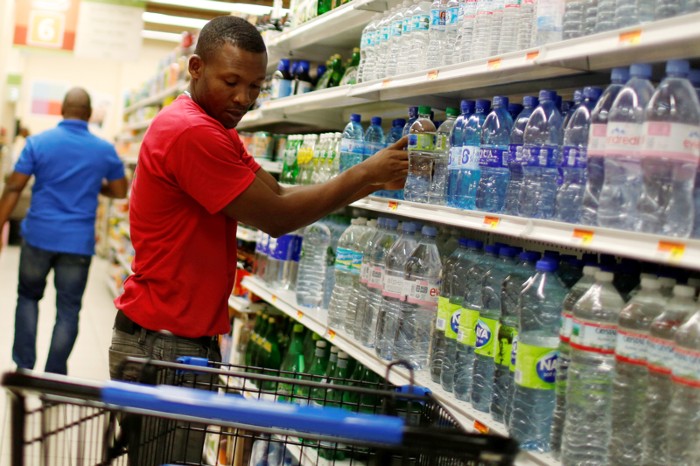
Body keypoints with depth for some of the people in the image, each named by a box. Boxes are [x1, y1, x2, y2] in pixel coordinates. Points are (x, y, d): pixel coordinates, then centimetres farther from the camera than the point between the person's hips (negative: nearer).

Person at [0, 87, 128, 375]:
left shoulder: (38, 142, -3)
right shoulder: (105, 150, 1)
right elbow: (119, 191, 11)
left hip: (38, 236, 0)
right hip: (78, 243, 0)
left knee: (28, 297, 21)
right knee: (68, 311, 7)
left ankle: (24, 366, 15)